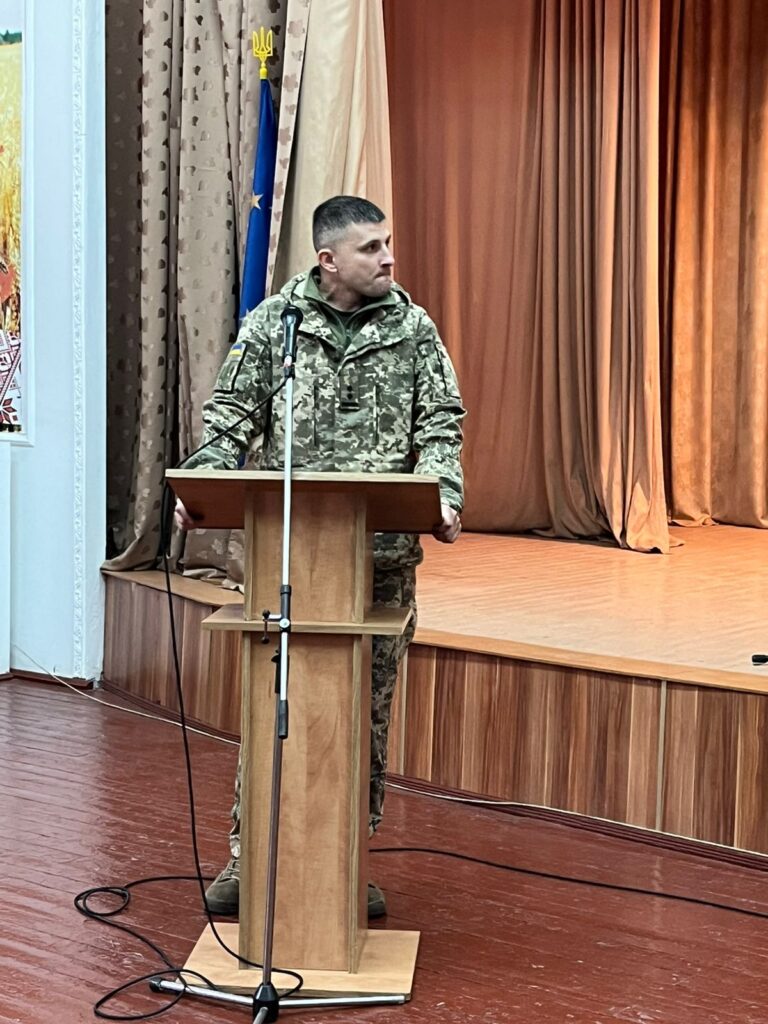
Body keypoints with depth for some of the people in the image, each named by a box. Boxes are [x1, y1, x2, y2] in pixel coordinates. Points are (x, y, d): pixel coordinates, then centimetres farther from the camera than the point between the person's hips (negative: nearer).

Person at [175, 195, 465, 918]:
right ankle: (248, 852, 15)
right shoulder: (271, 323, 3)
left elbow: (439, 424, 3)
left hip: (384, 554, 2)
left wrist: (444, 495, -14)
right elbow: (230, 415, 3)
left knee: (370, 707, 7)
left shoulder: (413, 329, 6)